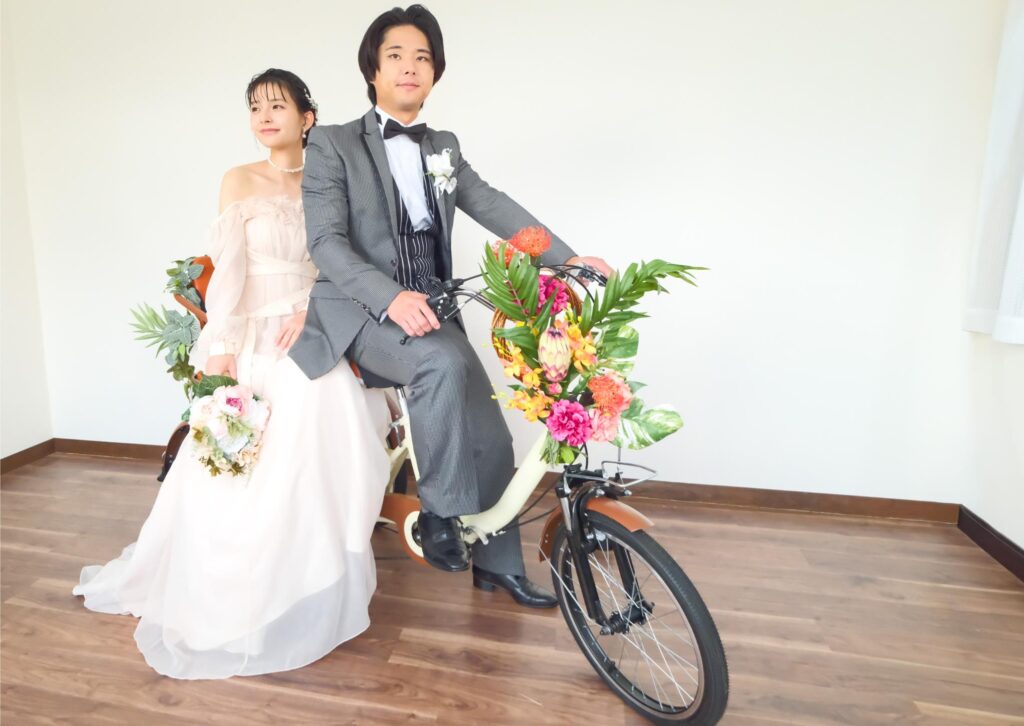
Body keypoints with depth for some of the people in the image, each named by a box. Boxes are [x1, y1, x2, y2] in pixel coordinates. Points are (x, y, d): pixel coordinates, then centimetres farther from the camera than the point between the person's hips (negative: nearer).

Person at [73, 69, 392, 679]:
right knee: (243, 472, -2)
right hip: (255, 343, -2)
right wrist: (219, 347, -11)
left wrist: (310, 309, -14)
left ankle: (312, 596, 19)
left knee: (317, 462, 0)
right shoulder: (241, 180, 3)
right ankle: (236, 604, 18)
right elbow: (228, 269, -4)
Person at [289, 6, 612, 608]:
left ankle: (498, 565, 22)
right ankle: (438, 512, -12)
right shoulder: (332, 144, -1)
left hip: (429, 310, 5)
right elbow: (324, 242, -12)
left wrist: (566, 258, -12)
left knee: (491, 439, 1)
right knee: (444, 362, -35)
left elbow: (494, 207, 2)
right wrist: (391, 298, -28)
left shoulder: (445, 148, 14)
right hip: (363, 311, -4)